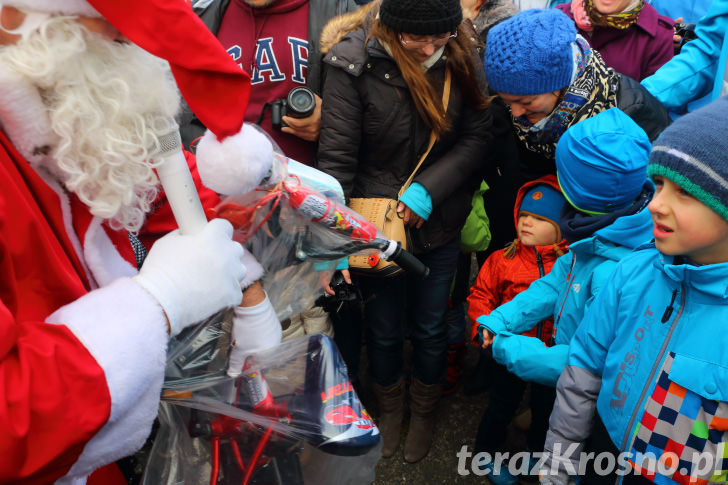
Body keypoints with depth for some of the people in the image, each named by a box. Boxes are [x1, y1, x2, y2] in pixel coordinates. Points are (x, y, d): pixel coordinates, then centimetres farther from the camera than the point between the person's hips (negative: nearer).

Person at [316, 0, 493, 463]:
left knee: (430, 327, 19)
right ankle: (390, 405, 50)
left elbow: (478, 135, -7)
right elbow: (336, 158, -19)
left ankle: (425, 410, 50)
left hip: (439, 224, 2)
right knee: (383, 329, 18)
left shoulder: (462, 55, -10)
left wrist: (429, 188, -19)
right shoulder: (355, 63, -19)